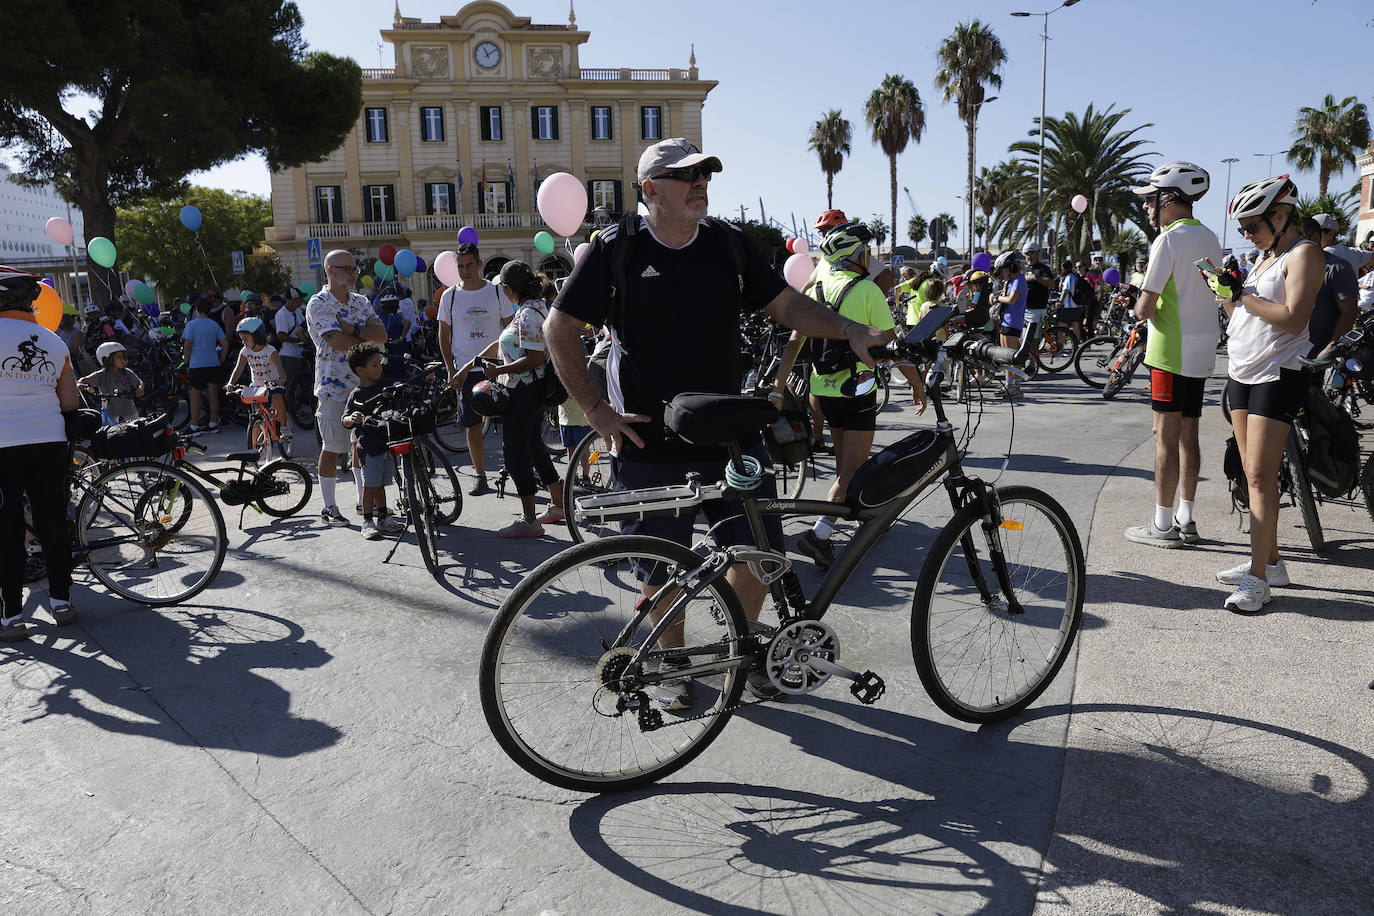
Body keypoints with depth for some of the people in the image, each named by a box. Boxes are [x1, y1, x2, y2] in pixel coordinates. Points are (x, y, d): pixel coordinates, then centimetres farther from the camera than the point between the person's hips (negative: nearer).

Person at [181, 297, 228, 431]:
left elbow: (187, 346, -10)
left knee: (195, 395, 2)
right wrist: (222, 361, 12)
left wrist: (186, 362, 1)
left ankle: (195, 426, 2)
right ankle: (213, 424, 14)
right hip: (213, 364, 4)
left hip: (197, 364, -4)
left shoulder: (191, 324, -6)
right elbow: (225, 344, 3)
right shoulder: (214, 324, 6)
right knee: (212, 394, 8)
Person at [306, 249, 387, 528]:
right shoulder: (319, 304, -6)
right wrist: (366, 335, -5)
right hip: (334, 386, -6)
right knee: (332, 449, 0)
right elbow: (337, 341, -20)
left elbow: (382, 335, 0)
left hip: (364, 383, 6)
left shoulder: (360, 301, 13)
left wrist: (352, 329, -15)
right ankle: (329, 507, 10)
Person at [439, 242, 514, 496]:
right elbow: (444, 335, 8)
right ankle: (481, 477, 12)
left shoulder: (496, 291, 1)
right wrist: (451, 370, 0)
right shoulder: (449, 296, 3)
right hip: (466, 371, 1)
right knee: (472, 425, 3)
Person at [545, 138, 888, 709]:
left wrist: (850, 330, -6)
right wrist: (597, 411, -8)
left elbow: (785, 305, 9)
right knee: (662, 566, 8)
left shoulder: (728, 243, 5)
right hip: (651, 443, -3)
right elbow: (560, 329, -2)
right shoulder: (616, 249, -5)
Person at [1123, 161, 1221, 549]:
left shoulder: (1170, 240, -14)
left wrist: (1140, 308, 5)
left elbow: (1145, 306, -17)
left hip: (1172, 352, -8)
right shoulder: (1210, 239, 13)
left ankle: (1163, 525, 2)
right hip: (1202, 352, 8)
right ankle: (1186, 520, 19)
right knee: (1188, 435, 13)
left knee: (1166, 436, -3)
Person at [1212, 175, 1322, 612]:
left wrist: (1243, 296, -15)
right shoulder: (1267, 256, 18)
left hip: (1277, 376, -9)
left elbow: (1293, 318, -21)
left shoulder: (1304, 254, -9)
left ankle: (1258, 579, -10)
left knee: (1261, 475, -12)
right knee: (1253, 474, 10)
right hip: (1243, 374, 9)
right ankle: (1269, 561, 19)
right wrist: (1229, 295, 3)